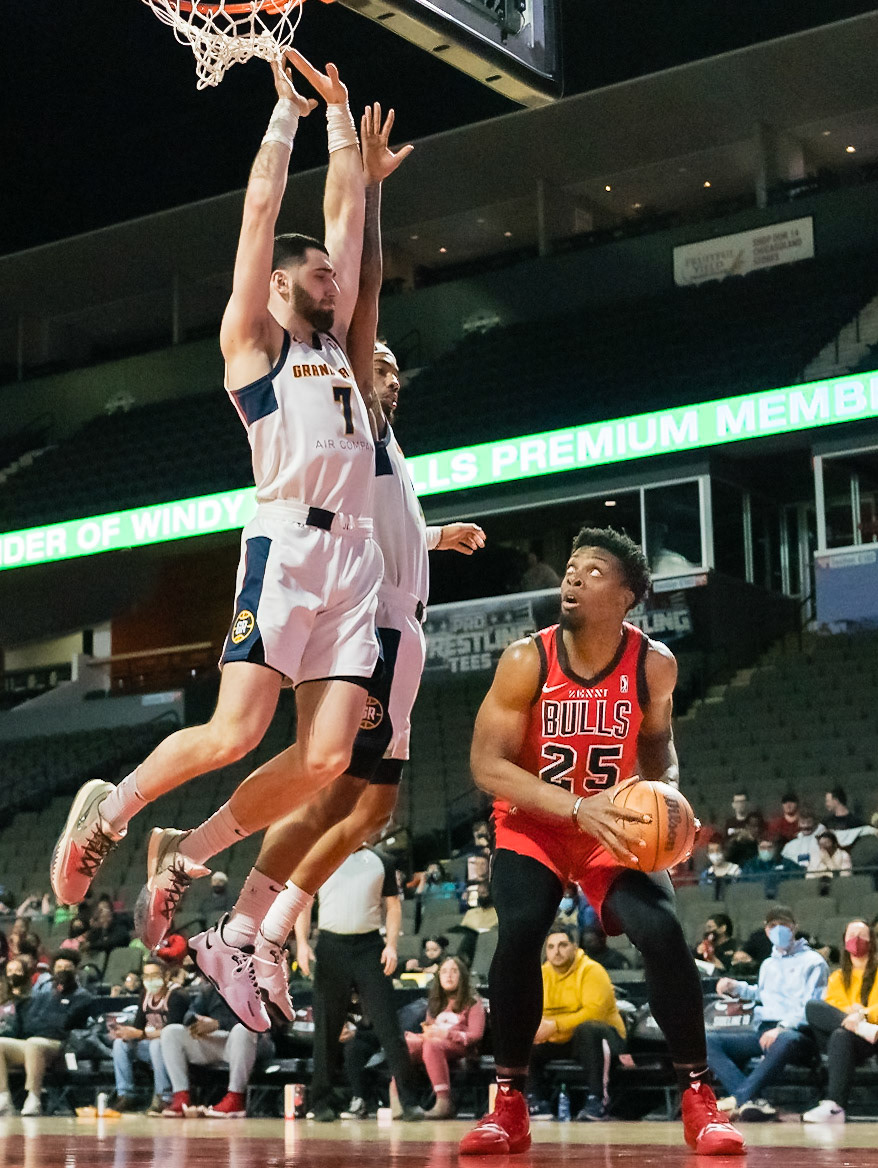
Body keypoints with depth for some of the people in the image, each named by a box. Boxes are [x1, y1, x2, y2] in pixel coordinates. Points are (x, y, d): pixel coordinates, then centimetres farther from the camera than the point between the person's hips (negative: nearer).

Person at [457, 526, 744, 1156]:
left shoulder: (654, 664, -13)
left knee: (664, 933, -19)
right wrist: (577, 807, -33)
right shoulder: (527, 660, -20)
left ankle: (700, 1100, -4)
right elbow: (487, 764, -21)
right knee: (518, 933, -24)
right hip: (533, 822, -1)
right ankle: (510, 1108, -10)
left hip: (614, 825, 1)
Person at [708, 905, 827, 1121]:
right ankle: (754, 1101, -38)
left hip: (794, 1032, -6)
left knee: (785, 1041, -44)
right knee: (710, 1041, -19)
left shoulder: (813, 962, 6)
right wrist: (736, 987, 26)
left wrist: (782, 1027, -21)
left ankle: (739, 1098, -37)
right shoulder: (768, 964, 28)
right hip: (762, 1030, 6)